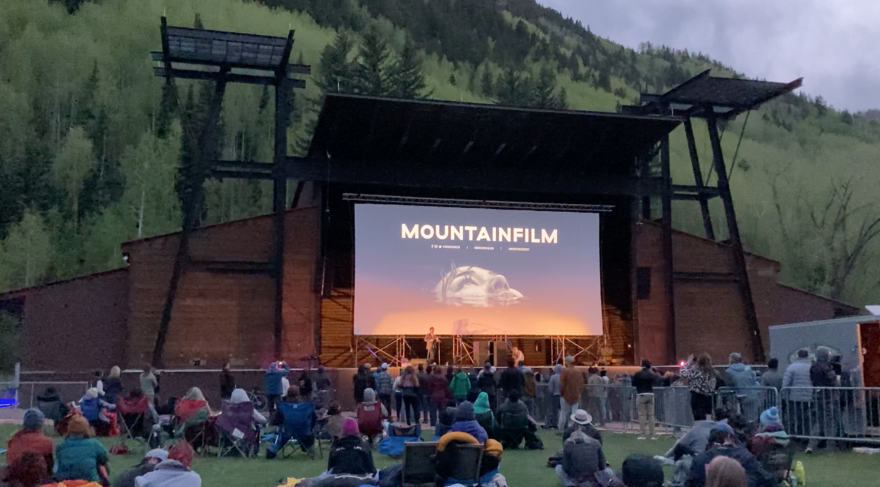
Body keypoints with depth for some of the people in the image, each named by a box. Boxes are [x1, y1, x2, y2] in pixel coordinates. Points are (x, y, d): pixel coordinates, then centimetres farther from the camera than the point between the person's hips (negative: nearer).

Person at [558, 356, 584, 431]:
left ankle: (561, 430, 7)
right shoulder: (579, 372, 6)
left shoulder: (565, 371, -11)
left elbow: (562, 384, -13)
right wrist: (578, 393, 15)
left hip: (566, 396, -4)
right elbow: (581, 385, 8)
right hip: (576, 397, 4)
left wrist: (561, 393, -1)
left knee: (563, 413, 4)